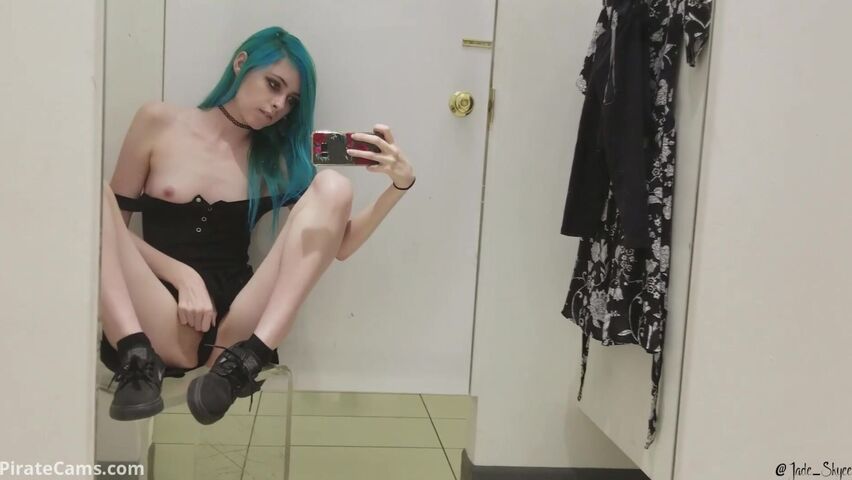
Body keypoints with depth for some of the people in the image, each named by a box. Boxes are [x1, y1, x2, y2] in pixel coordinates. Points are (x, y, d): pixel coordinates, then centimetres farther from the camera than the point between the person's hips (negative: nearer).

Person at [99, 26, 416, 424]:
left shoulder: (276, 159, 13)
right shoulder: (160, 123, 9)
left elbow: (338, 245, 6)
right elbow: (113, 223, 6)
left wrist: (400, 184, -9)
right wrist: (183, 276, -9)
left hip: (239, 328, 2)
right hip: (165, 328, -1)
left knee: (332, 187, -14)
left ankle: (247, 359, -27)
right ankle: (138, 358, -30)